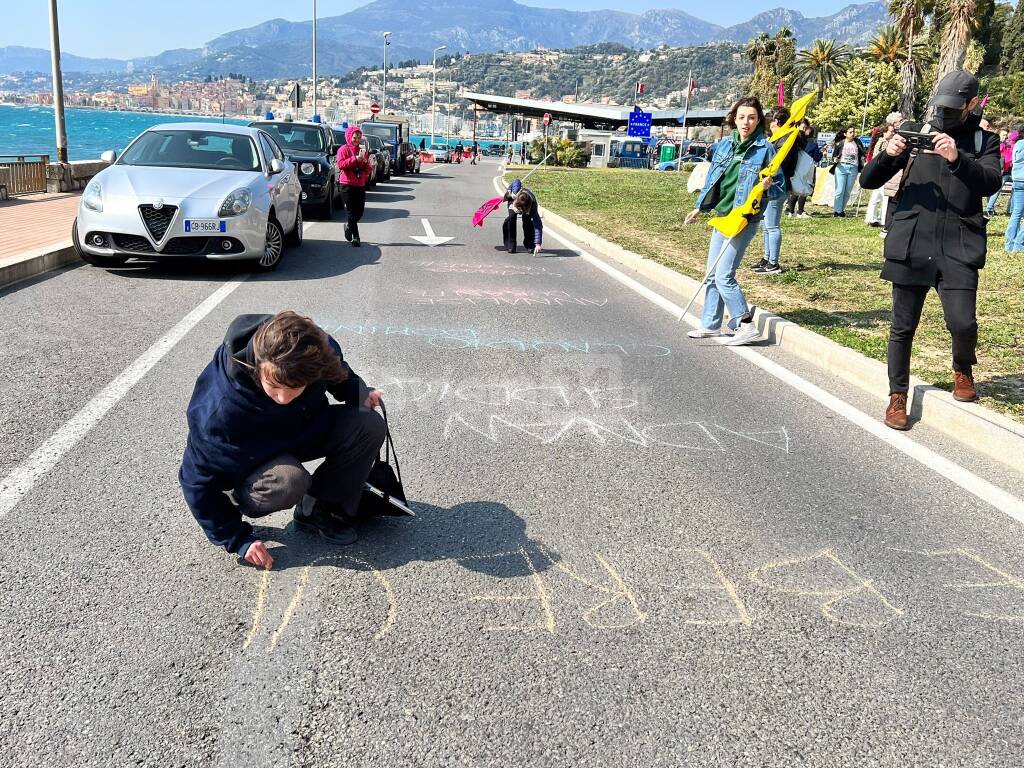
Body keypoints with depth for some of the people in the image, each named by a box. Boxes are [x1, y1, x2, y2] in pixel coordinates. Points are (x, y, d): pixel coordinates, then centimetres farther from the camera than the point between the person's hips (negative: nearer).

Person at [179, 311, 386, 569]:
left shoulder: (318, 349, -27)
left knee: (370, 425, -19)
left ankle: (317, 510, -3)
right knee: (288, 481, -39)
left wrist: (357, 392, -15)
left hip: (302, 430, 5)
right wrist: (238, 539, -19)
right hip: (247, 460, -5)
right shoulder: (219, 411, -38)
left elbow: (338, 372, 3)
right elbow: (198, 480, -22)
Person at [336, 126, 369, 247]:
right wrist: (355, 159, -19)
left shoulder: (362, 151, 17)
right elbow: (340, 164, -14)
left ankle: (348, 226, 32)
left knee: (360, 211, 4)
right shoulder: (343, 149, 1)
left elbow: (368, 170, 18)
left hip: (360, 185, 5)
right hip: (348, 185, -5)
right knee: (352, 212, -7)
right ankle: (355, 237, -4)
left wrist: (366, 162, -4)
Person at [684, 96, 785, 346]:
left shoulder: (765, 149, -8)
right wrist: (699, 207, 23)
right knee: (713, 273, 12)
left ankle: (746, 325, -1)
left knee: (723, 275, -12)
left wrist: (768, 187, -26)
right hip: (721, 216, 7)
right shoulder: (724, 145, 7)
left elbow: (780, 187, -4)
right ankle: (710, 324, 24)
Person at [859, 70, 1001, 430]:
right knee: (902, 327, 4)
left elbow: (991, 182, -9)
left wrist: (957, 157, -23)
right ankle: (898, 396, 19)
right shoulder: (914, 132, 10)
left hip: (958, 248, -1)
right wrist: (888, 154, -14)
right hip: (910, 246, 1)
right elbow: (868, 181, 5)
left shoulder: (984, 140, 10)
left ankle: (962, 368, 22)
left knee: (963, 323, -11)